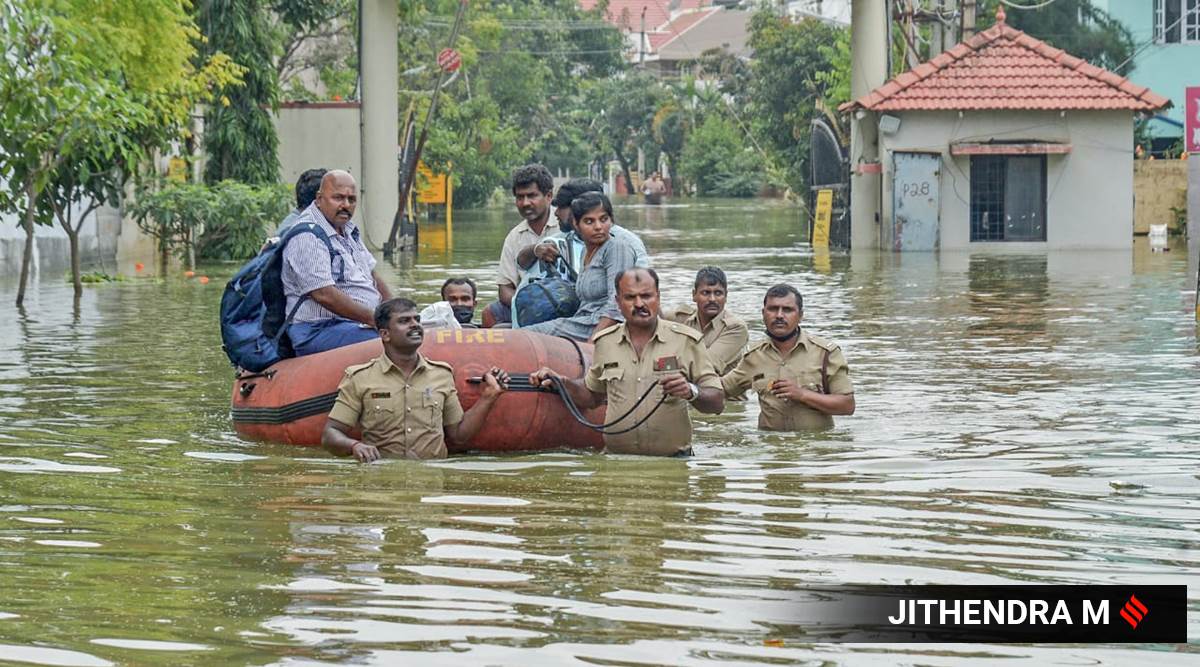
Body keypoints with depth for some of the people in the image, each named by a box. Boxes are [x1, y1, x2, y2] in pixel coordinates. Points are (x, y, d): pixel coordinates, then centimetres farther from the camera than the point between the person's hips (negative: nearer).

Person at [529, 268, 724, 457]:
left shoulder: (686, 340, 3)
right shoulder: (605, 342, 11)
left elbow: (717, 403, 3)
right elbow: (592, 396, 27)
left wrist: (691, 392, -17)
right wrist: (562, 383, 10)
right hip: (617, 461, 2)